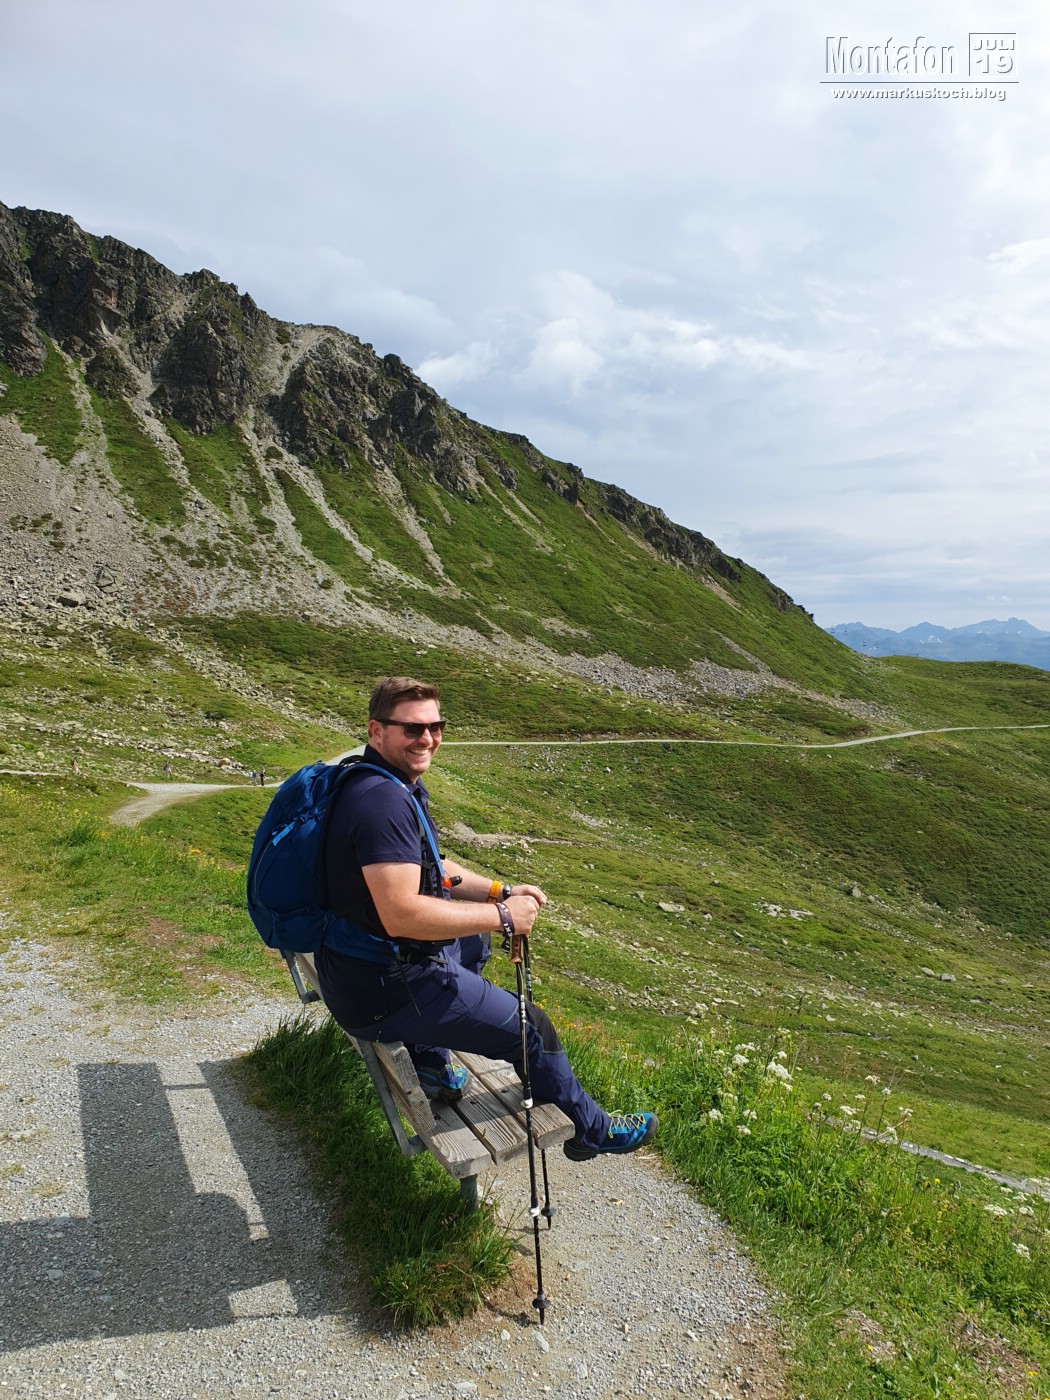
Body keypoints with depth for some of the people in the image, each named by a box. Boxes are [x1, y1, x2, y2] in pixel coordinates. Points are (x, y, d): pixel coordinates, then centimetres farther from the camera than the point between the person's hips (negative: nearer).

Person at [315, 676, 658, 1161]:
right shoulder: (383, 801, -27)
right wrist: (502, 915, -23)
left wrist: (500, 892, 3)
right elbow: (401, 915, -33)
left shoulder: (396, 784, 6)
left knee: (475, 940, 32)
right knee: (531, 1027, -1)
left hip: (357, 964, 10)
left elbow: (430, 869, 16)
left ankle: (428, 1056, 22)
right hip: (379, 989, -10)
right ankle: (589, 1131, 23)